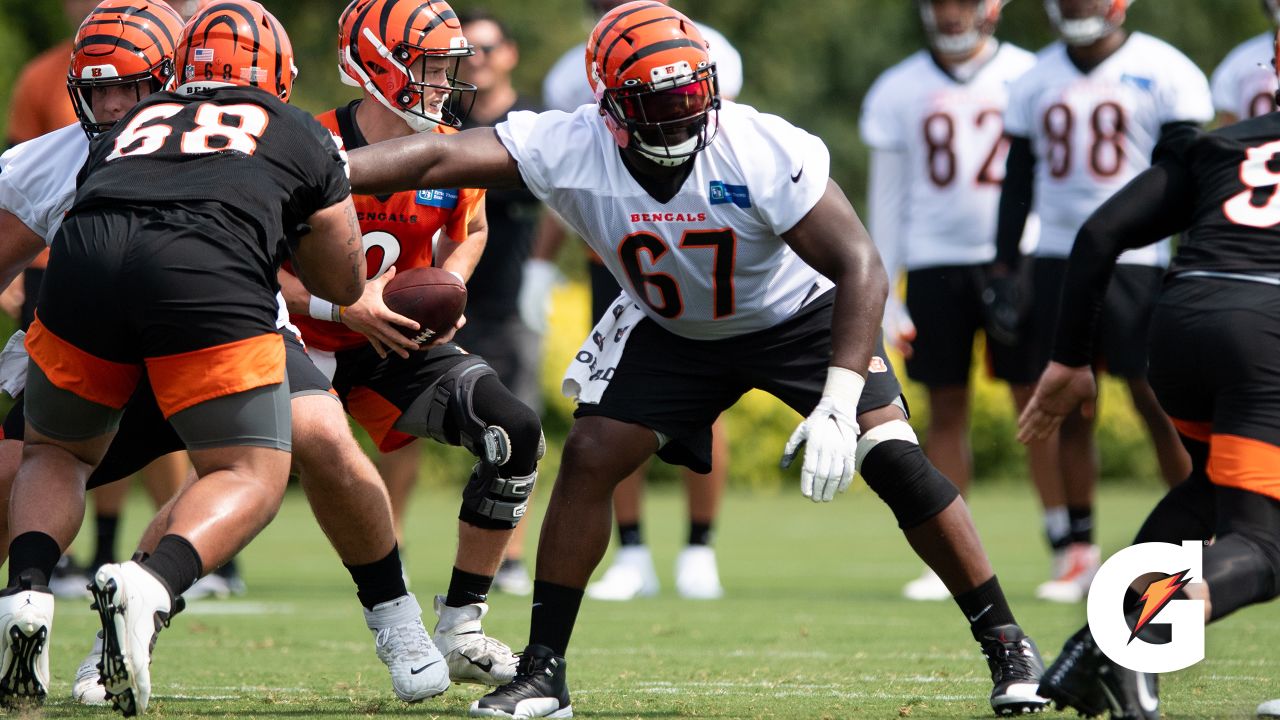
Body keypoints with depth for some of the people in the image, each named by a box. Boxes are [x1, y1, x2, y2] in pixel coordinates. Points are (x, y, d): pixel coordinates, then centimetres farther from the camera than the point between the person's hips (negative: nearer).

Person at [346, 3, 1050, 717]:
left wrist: (839, 403, -44)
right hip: (671, 331, 3)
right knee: (589, 458, -12)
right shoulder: (572, 150, -26)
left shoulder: (766, 153, -34)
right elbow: (440, 157, -31)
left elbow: (861, 269, -34)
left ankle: (1007, 647, -3)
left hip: (800, 314, -3)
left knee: (894, 459, -15)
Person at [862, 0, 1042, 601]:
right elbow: (888, 199, 9)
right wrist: (883, 299, 6)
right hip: (935, 264, 2)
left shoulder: (1027, 77, 1)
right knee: (946, 409, 3)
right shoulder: (898, 91, 6)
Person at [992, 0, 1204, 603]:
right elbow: (1018, 184, 15)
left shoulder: (1164, 74, -4)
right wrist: (1005, 270, 10)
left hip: (1136, 264, -4)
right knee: (1071, 410, 4)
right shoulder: (1036, 82, 10)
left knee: (1162, 406, -5)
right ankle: (1076, 553, 8)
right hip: (1058, 263, 4)